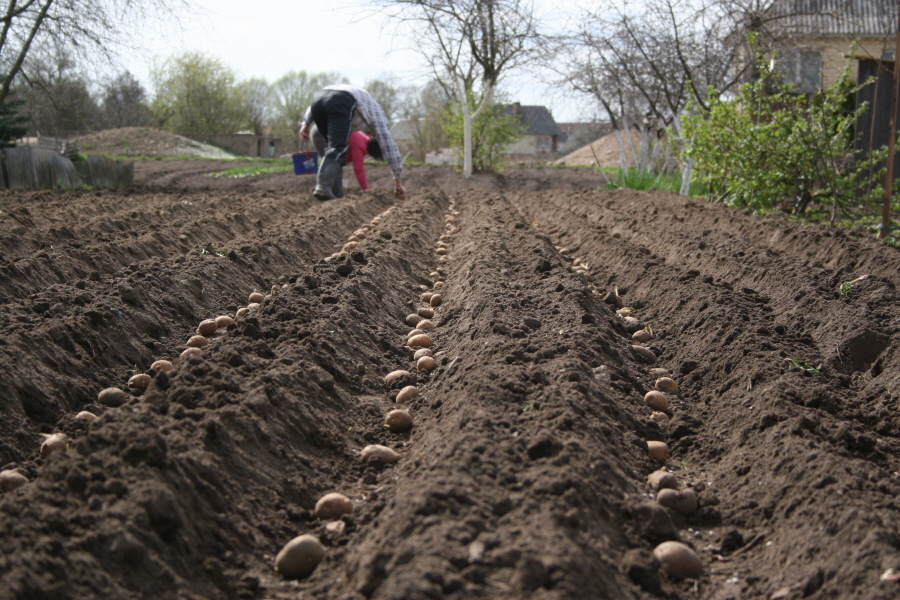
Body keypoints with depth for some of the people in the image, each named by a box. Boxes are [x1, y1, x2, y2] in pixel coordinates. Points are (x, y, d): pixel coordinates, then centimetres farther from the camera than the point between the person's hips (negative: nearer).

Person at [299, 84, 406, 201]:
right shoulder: (378, 114, 27)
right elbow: (389, 147, 20)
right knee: (338, 148, -10)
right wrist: (398, 182, 21)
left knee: (332, 146, 19)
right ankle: (323, 187, -31)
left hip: (318, 97, 6)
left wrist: (306, 123, 19)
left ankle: (335, 191, 10)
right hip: (340, 103, -6)